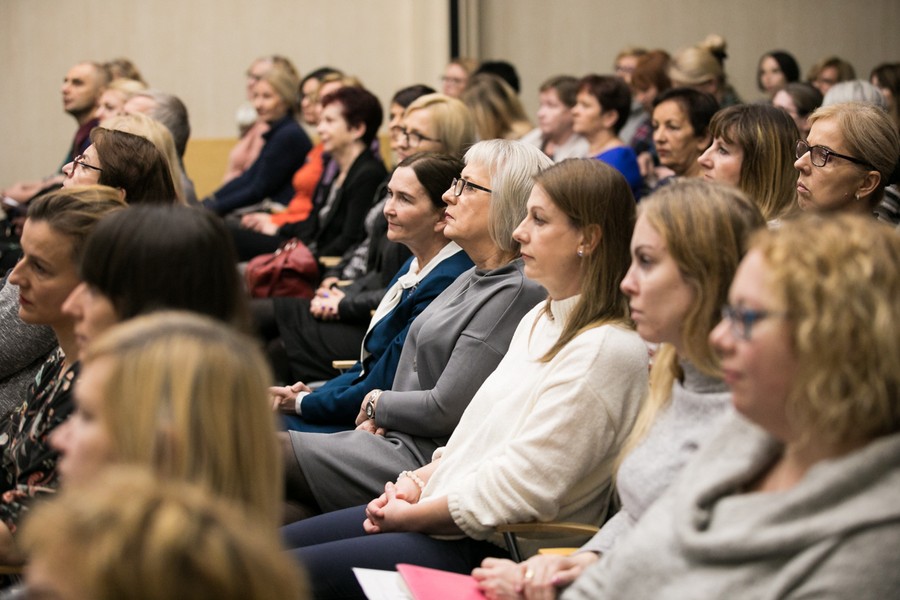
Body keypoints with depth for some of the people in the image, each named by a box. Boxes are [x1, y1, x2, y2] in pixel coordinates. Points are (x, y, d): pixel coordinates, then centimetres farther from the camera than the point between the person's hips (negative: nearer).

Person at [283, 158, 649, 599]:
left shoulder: (607, 351, -19)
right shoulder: (541, 319, 12)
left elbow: (521, 488, -22)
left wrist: (413, 515, -12)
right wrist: (419, 480, 2)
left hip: (493, 548, -10)